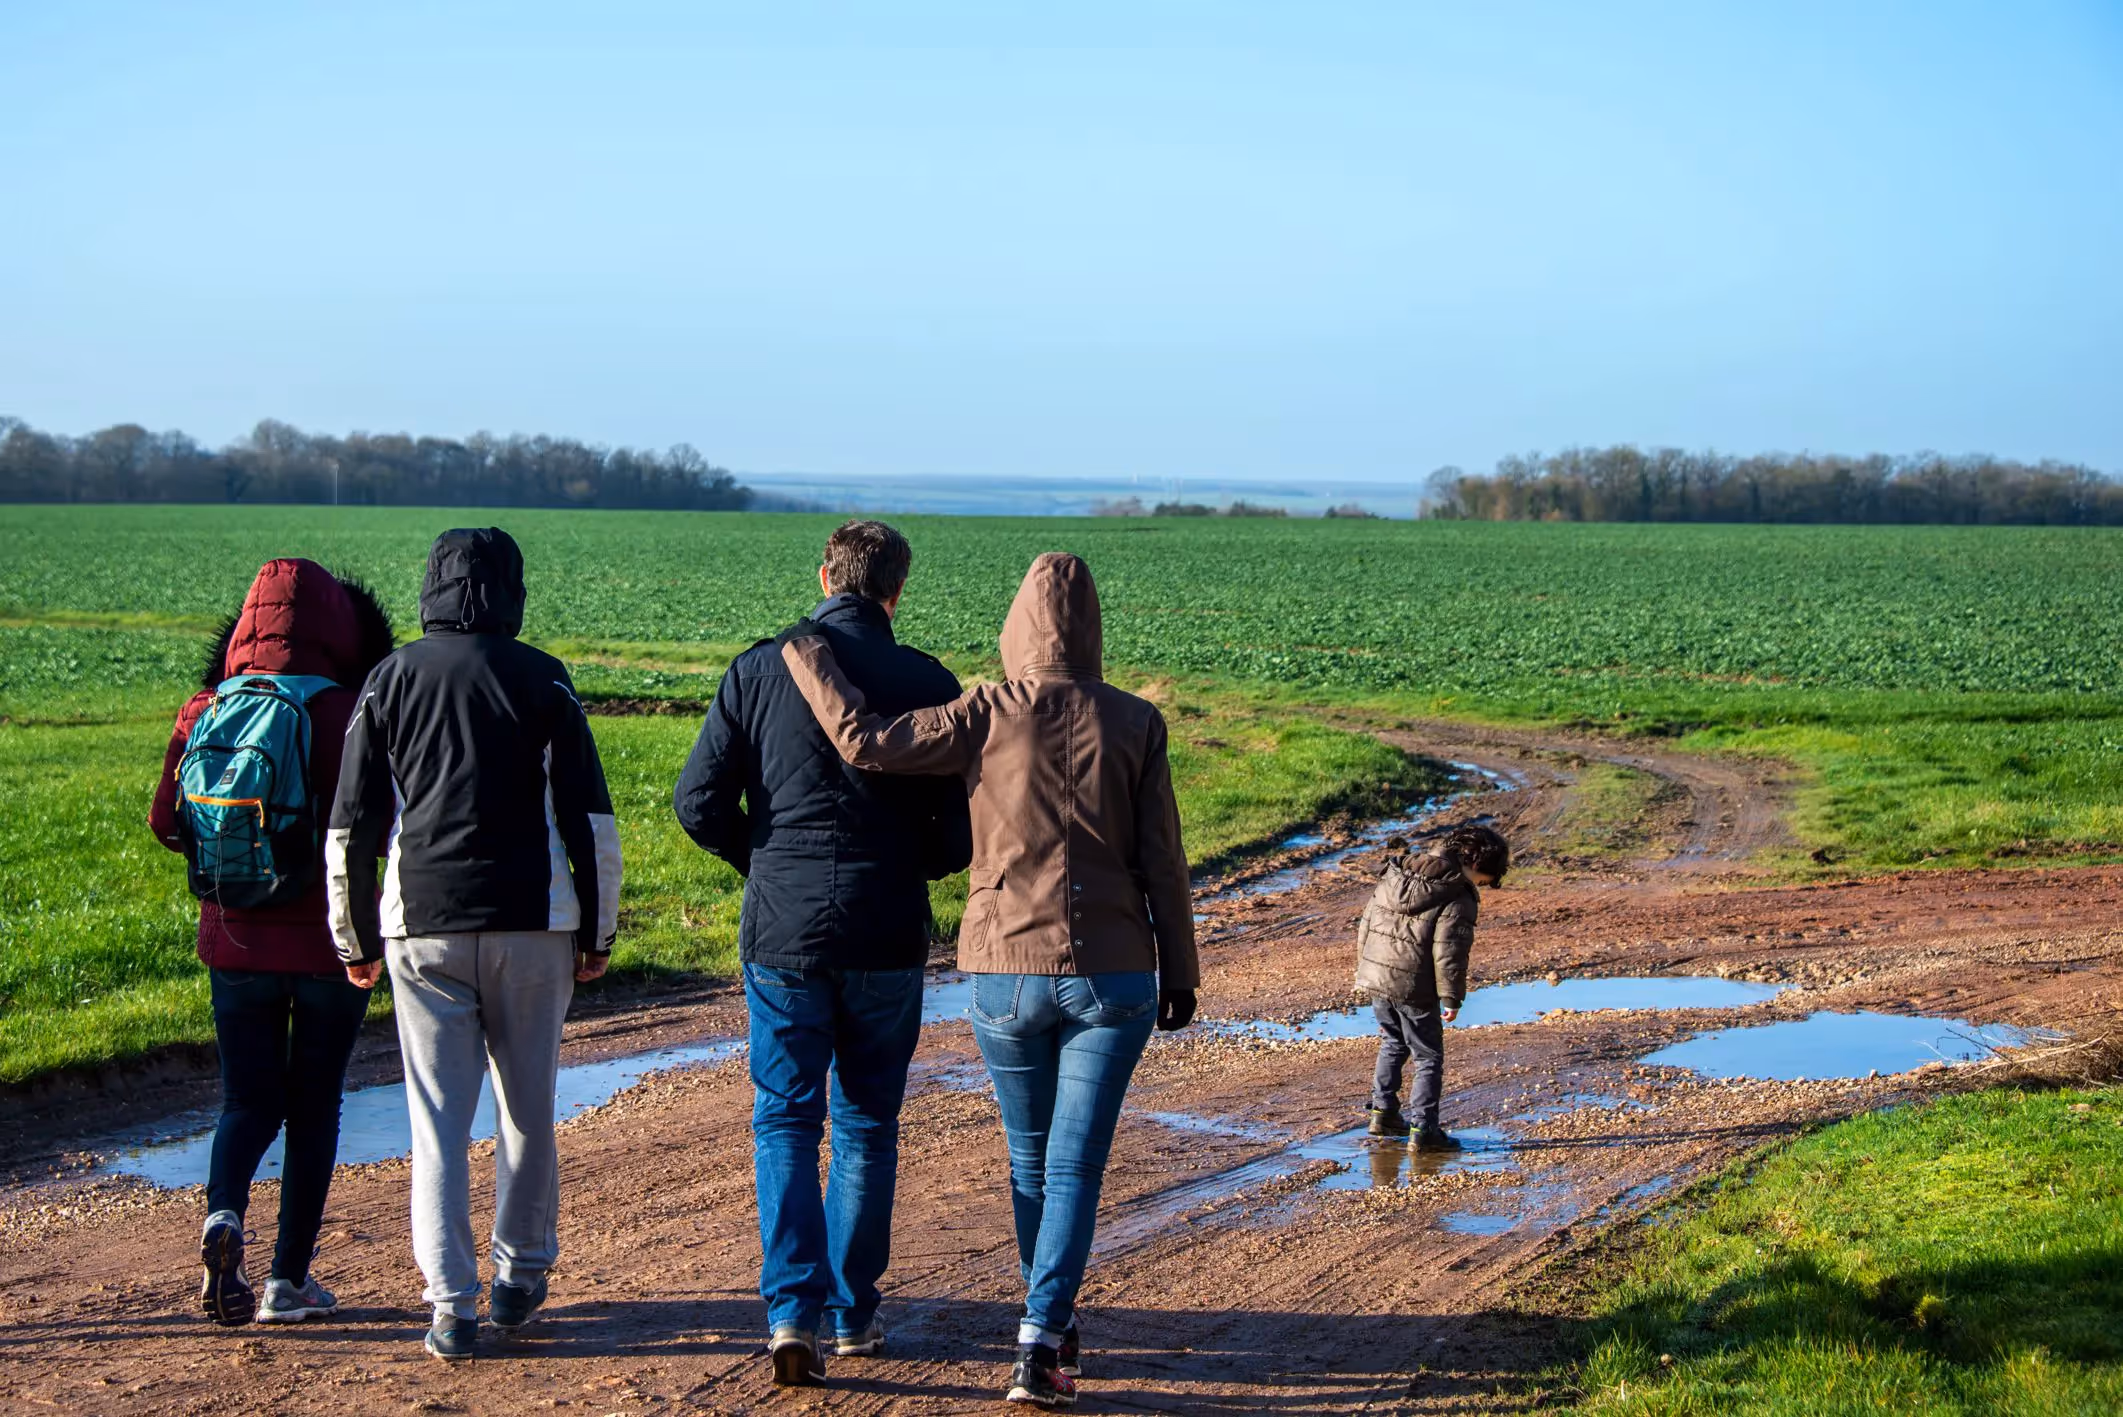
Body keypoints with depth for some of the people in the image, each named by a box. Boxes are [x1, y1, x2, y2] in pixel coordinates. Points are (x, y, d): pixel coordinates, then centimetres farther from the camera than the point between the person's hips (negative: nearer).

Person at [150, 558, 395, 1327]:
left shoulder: (207, 713, -3)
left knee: (248, 1102, 14)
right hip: (329, 941, -2)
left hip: (234, 940, 2)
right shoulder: (350, 717, -13)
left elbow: (167, 824, 1)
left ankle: (222, 1213, -14)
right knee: (313, 1105, 12)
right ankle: (288, 1279, 14)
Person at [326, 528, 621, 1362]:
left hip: (423, 927, 0)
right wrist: (597, 933, 9)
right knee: (527, 1107, 13)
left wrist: (355, 941, 14)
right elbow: (591, 821, 0)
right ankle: (520, 1278, 22)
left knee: (438, 1118, 2)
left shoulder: (390, 681, 5)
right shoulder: (542, 681, 2)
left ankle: (452, 1307, -3)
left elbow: (350, 829, 5)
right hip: (532, 924, 0)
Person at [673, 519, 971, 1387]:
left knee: (784, 1120, 8)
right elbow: (963, 828, -2)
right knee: (867, 1125, 14)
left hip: (781, 931, 0)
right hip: (887, 939, 0)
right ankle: (853, 1313, 20)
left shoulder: (760, 671, -2)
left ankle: (792, 1307, -7)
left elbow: (699, 802, -3)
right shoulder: (926, 684, -4)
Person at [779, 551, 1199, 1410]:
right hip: (1112, 973, -1)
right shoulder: (1135, 724, -4)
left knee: (1031, 1155, 19)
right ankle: (1040, 1345, -10)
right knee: (1075, 1166, 2)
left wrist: (807, 658, 2)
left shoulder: (990, 715, -7)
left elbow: (866, 741, -12)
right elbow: (1162, 862, -2)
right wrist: (1180, 973, 7)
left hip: (1006, 969, 1)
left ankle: (1054, 1324, 34)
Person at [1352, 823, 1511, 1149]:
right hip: (1414, 988, -7)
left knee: (1393, 1044, 26)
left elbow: (1365, 924, 13)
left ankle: (1383, 1112, 27)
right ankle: (1423, 1130, 5)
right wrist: (1452, 998, -11)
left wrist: (1364, 968, 22)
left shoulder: (1395, 875, 8)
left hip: (1374, 977, 7)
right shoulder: (1458, 897, -15)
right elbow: (1448, 952, -19)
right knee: (1428, 1058, 7)